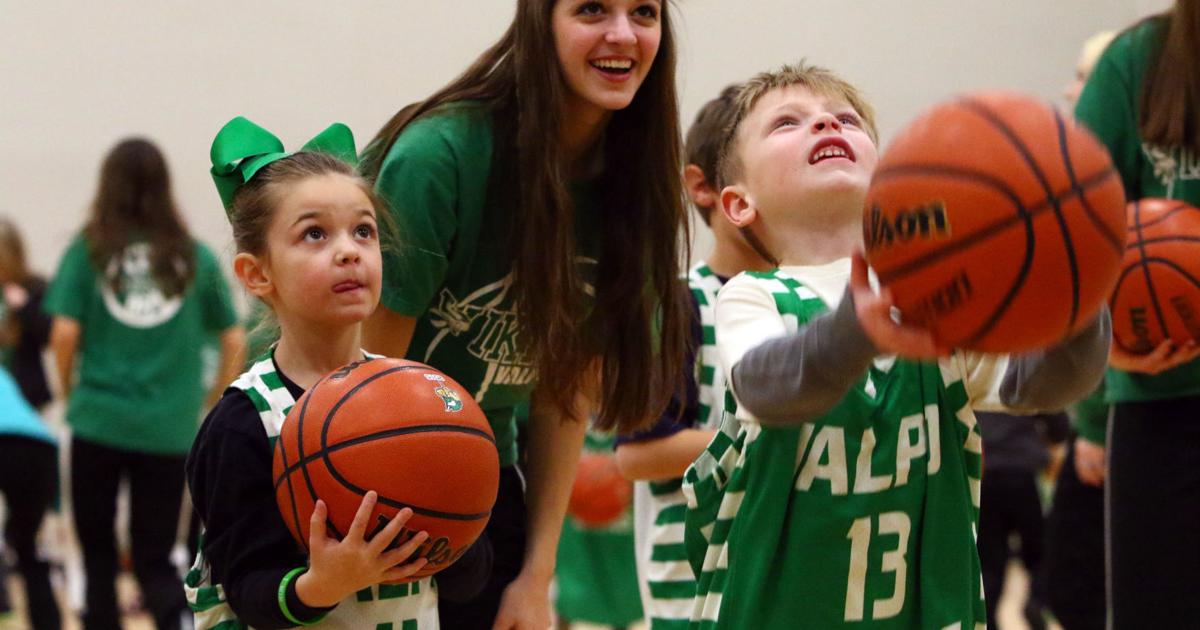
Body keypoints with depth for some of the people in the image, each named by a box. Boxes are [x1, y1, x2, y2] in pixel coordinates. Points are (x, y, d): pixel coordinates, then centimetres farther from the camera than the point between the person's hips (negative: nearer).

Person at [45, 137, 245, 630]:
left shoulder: (88, 251, -1)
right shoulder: (193, 257, 4)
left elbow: (64, 335, -8)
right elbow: (234, 341, 5)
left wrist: (69, 392, 9)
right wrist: (215, 404, 18)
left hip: (98, 421, -1)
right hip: (169, 431, 1)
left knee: (98, 552, 14)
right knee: (155, 557, 6)